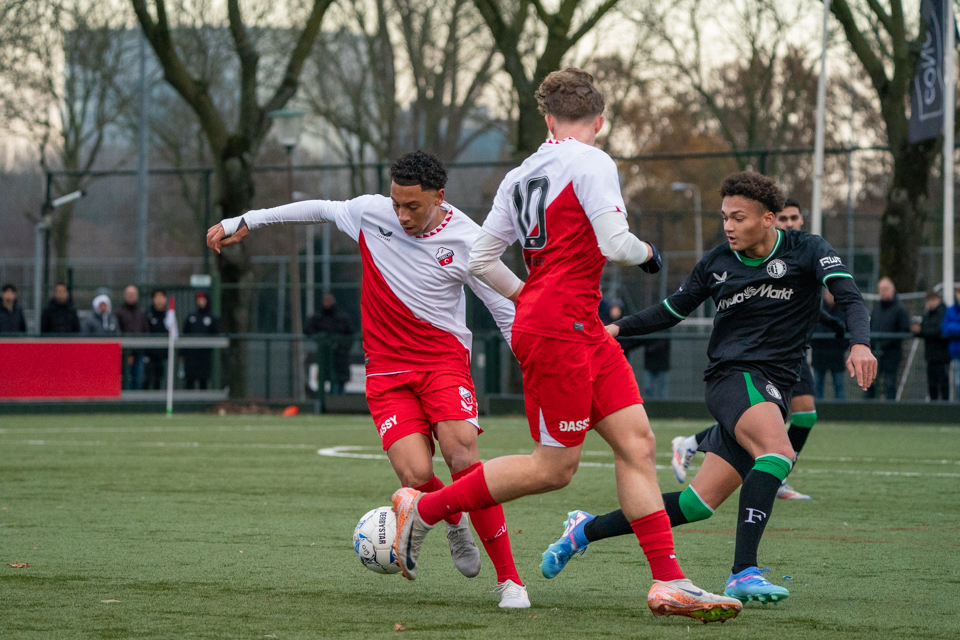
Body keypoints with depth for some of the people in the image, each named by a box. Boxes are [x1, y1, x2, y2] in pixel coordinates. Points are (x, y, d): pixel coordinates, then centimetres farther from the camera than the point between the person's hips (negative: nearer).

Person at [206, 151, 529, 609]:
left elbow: (507, 313, -1)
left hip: (443, 360, -2)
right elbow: (320, 209, 17)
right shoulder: (371, 213, -2)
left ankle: (509, 578, -14)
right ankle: (453, 520, 20)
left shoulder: (466, 240, -9)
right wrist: (244, 222, 23)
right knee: (415, 474, -19)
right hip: (387, 369, 2)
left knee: (461, 456, -25)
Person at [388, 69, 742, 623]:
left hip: (583, 330, 9)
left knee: (638, 443, 2)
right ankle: (424, 509, 8)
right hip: (558, 331, -9)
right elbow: (614, 243, -17)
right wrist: (647, 253, 4)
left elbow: (481, 260, 16)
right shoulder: (592, 163, -8)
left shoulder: (520, 175, 15)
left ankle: (668, 582, -4)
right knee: (554, 468, -4)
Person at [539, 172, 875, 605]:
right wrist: (619, 329, 6)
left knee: (699, 503, -1)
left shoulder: (806, 251, 0)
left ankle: (587, 530, 15)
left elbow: (849, 297, -14)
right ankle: (743, 573, -40)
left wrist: (859, 343, -34)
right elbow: (672, 311, 19)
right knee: (777, 451, -34)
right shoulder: (717, 264, 6)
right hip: (733, 374, -1)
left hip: (772, 392, 1)